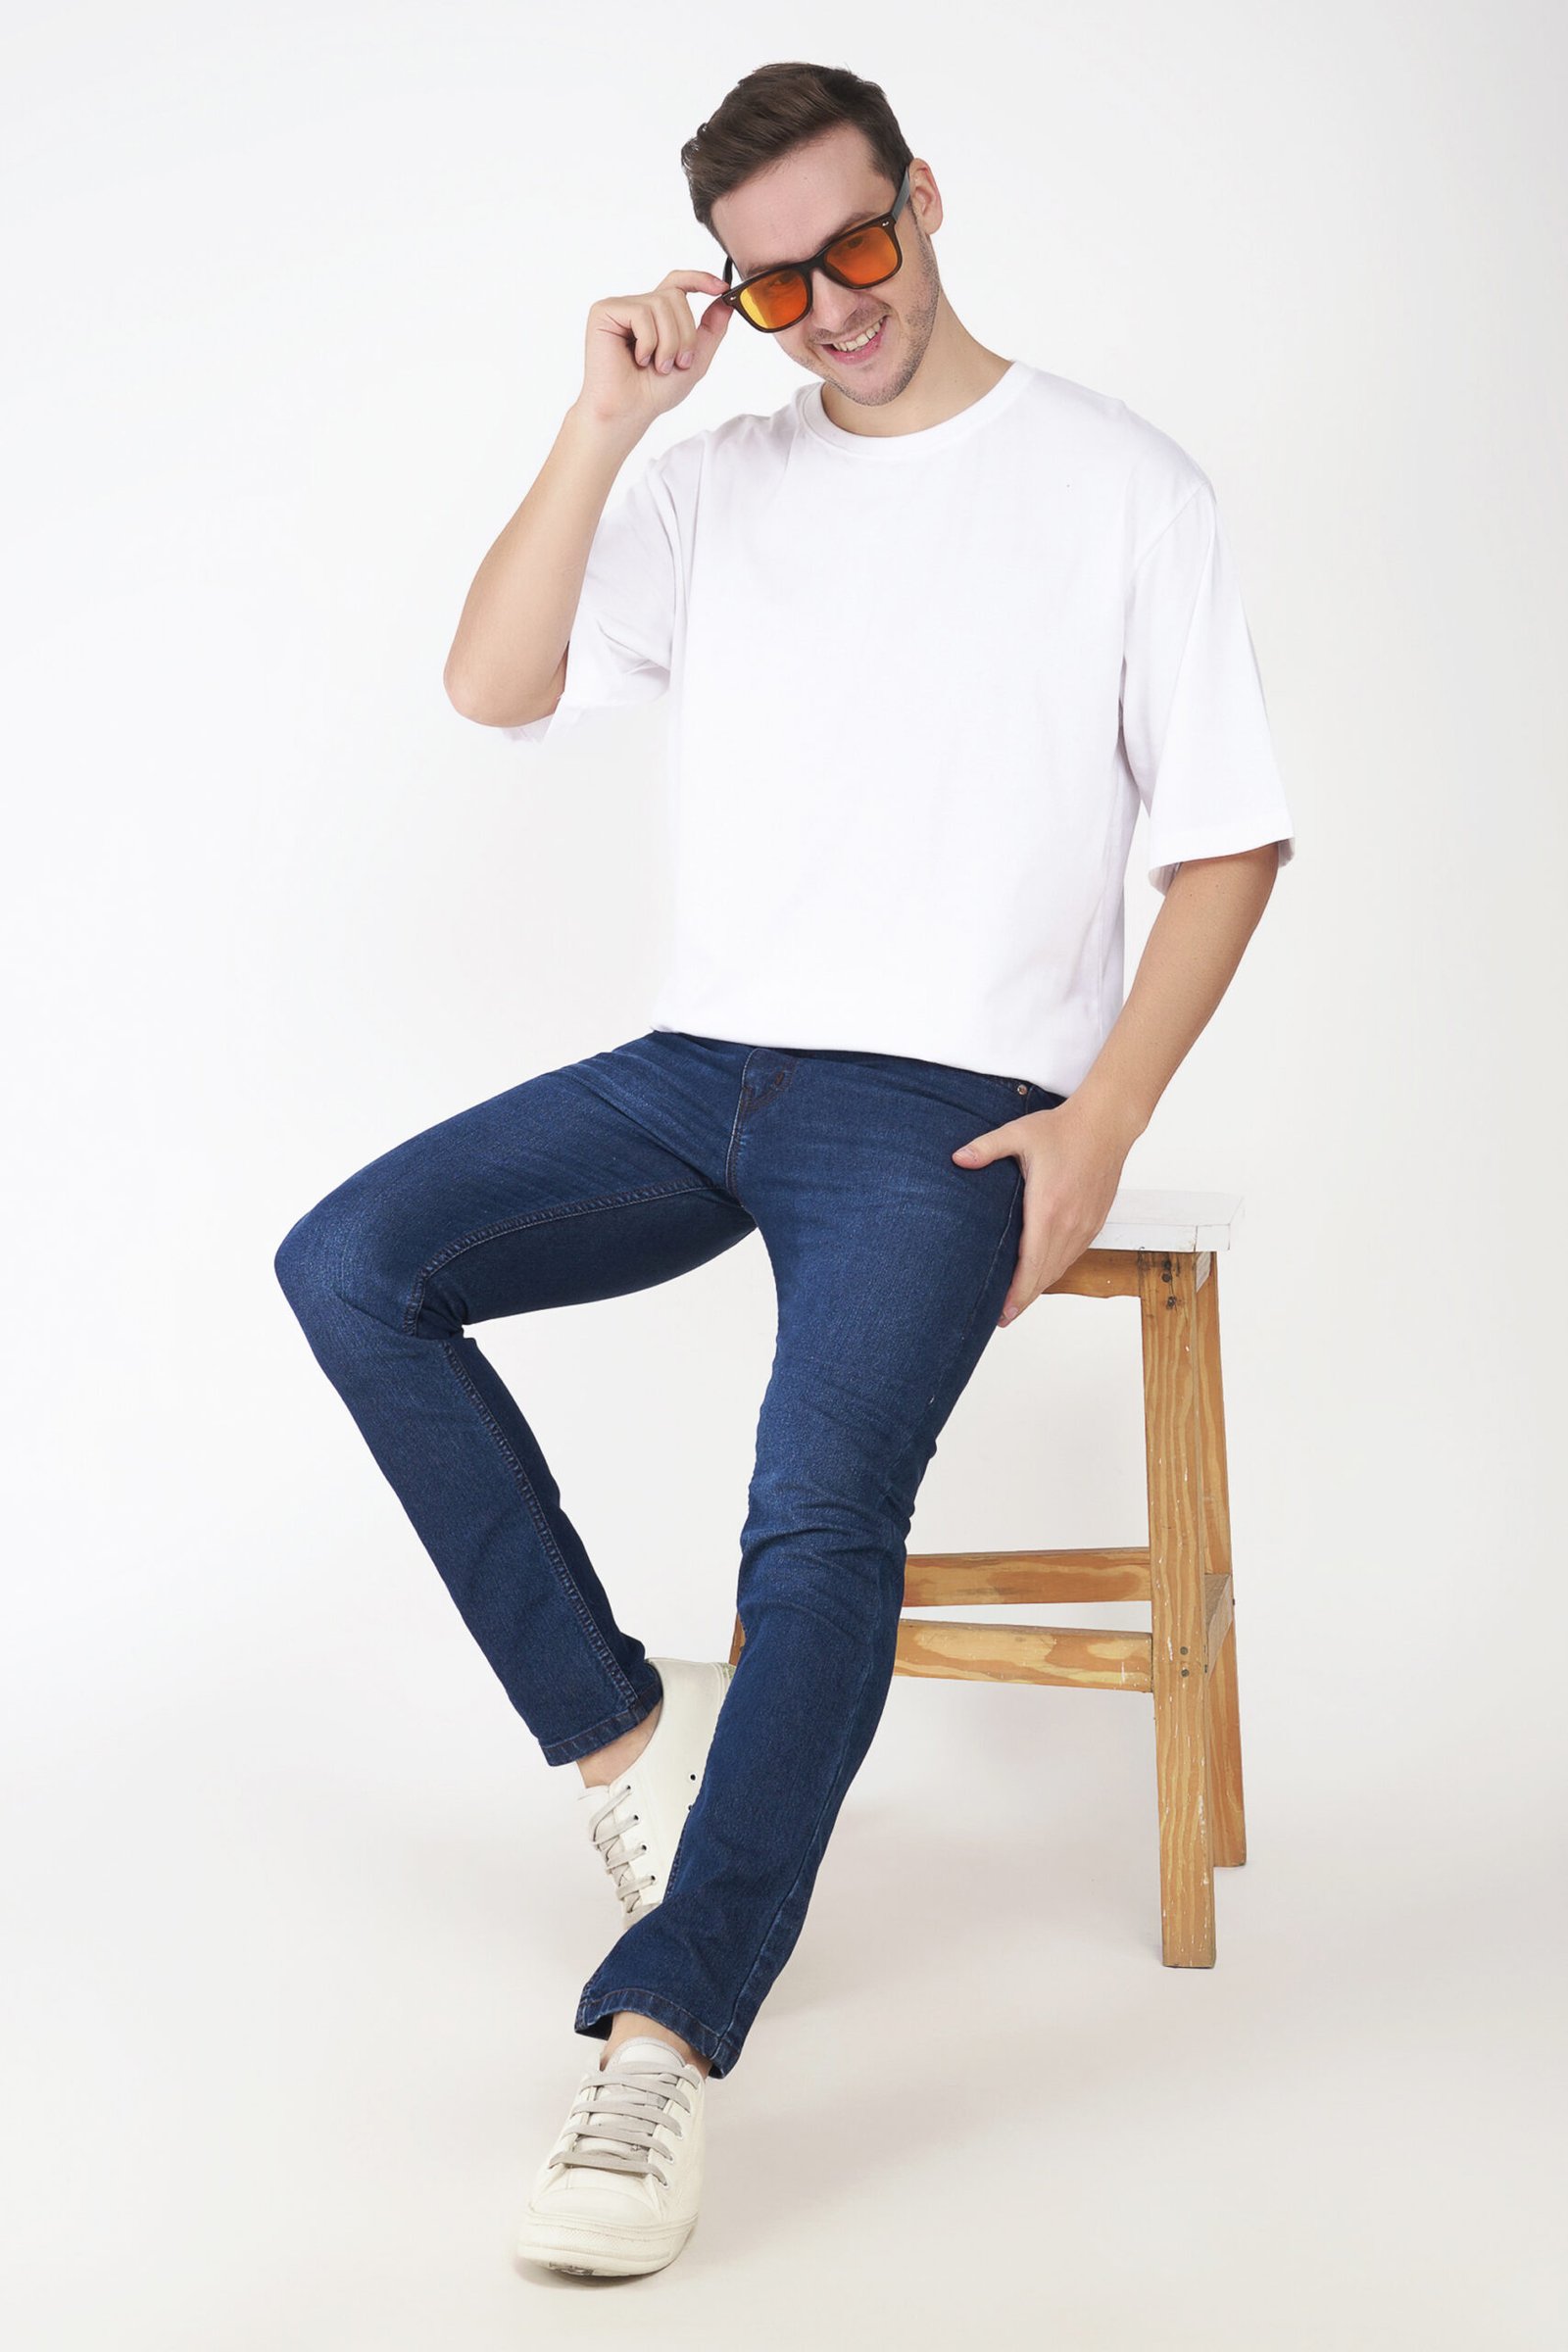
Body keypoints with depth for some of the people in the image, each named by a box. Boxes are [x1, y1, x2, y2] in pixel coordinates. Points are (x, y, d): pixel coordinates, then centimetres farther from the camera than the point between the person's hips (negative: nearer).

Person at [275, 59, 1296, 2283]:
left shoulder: (1118, 485, 3)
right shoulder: (718, 489, 14)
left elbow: (1231, 840, 1)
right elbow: (494, 685, 4)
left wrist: (1101, 1122, -11)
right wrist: (608, 420, -4)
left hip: (947, 1100, -5)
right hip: (704, 1070, 5)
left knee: (822, 1516, -27)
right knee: (349, 1264, -14)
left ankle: (662, 2041, -25)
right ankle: (629, 1732, -8)